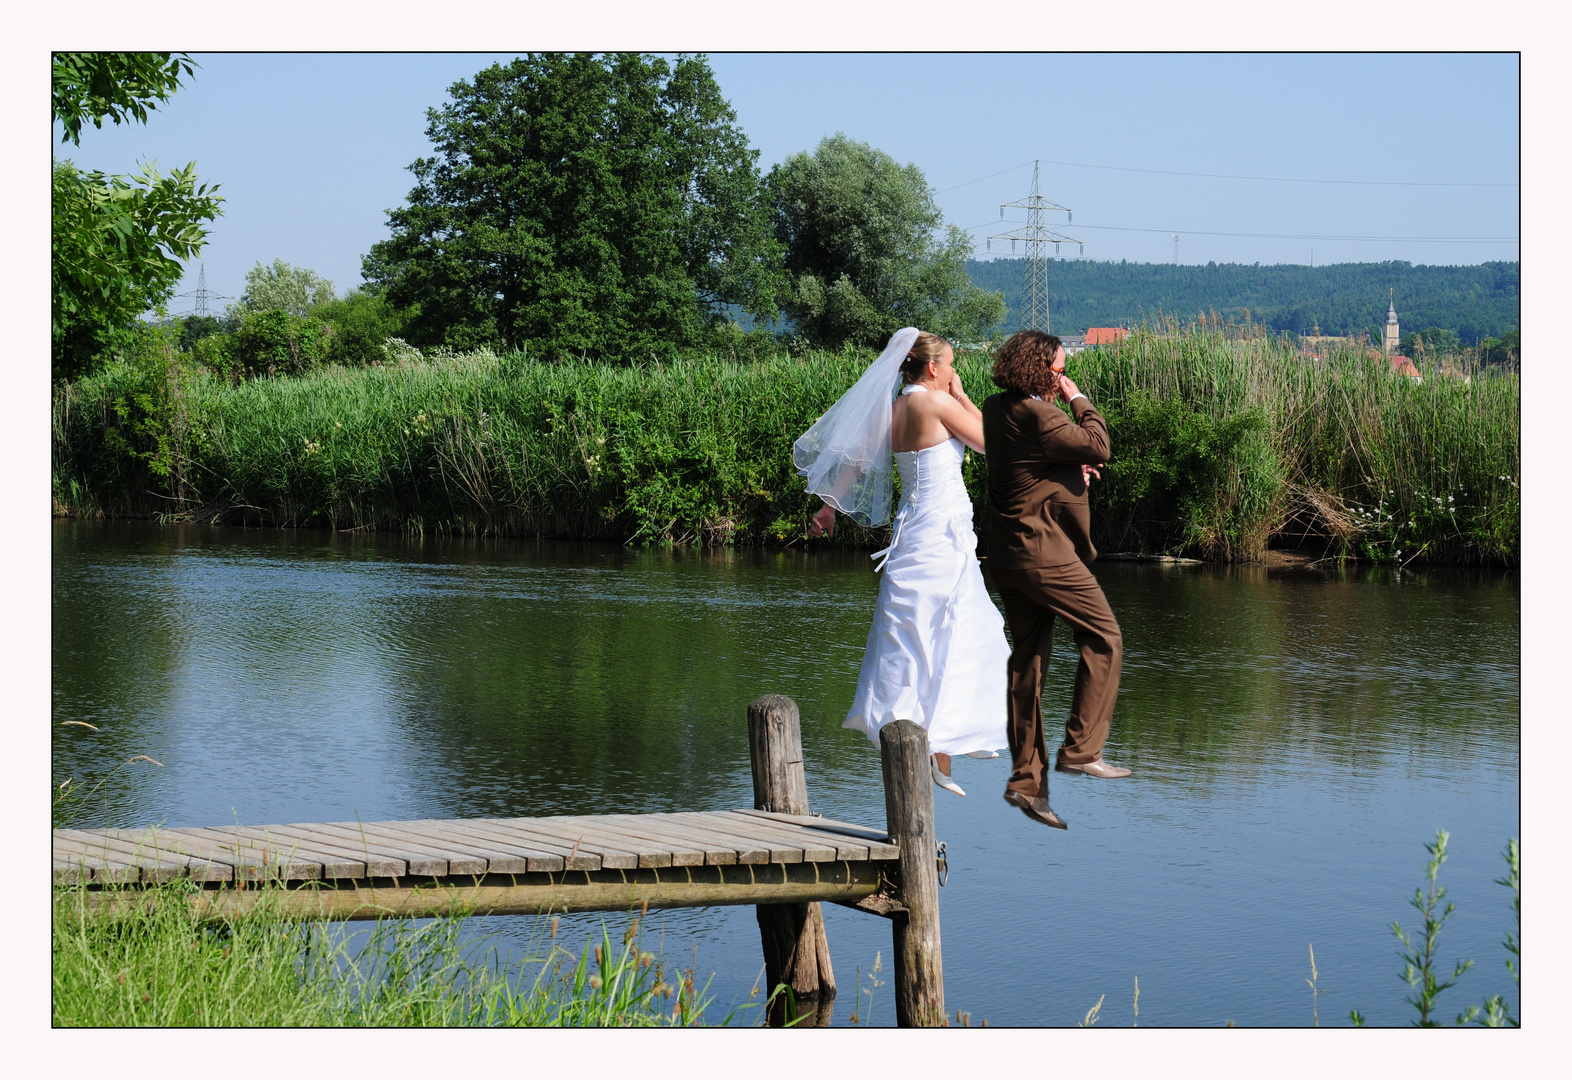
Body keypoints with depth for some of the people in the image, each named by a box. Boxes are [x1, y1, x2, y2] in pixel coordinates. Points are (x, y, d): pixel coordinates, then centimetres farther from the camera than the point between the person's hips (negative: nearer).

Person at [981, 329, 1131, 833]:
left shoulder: (997, 407, 10)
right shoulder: (1036, 415, -19)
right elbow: (1097, 446, -13)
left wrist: (1071, 467, 12)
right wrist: (1079, 401, -1)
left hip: (1007, 554, 9)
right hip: (1043, 551, -9)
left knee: (1028, 660, 11)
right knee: (1103, 636, 3)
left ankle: (1026, 779, 12)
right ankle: (1080, 749, 0)